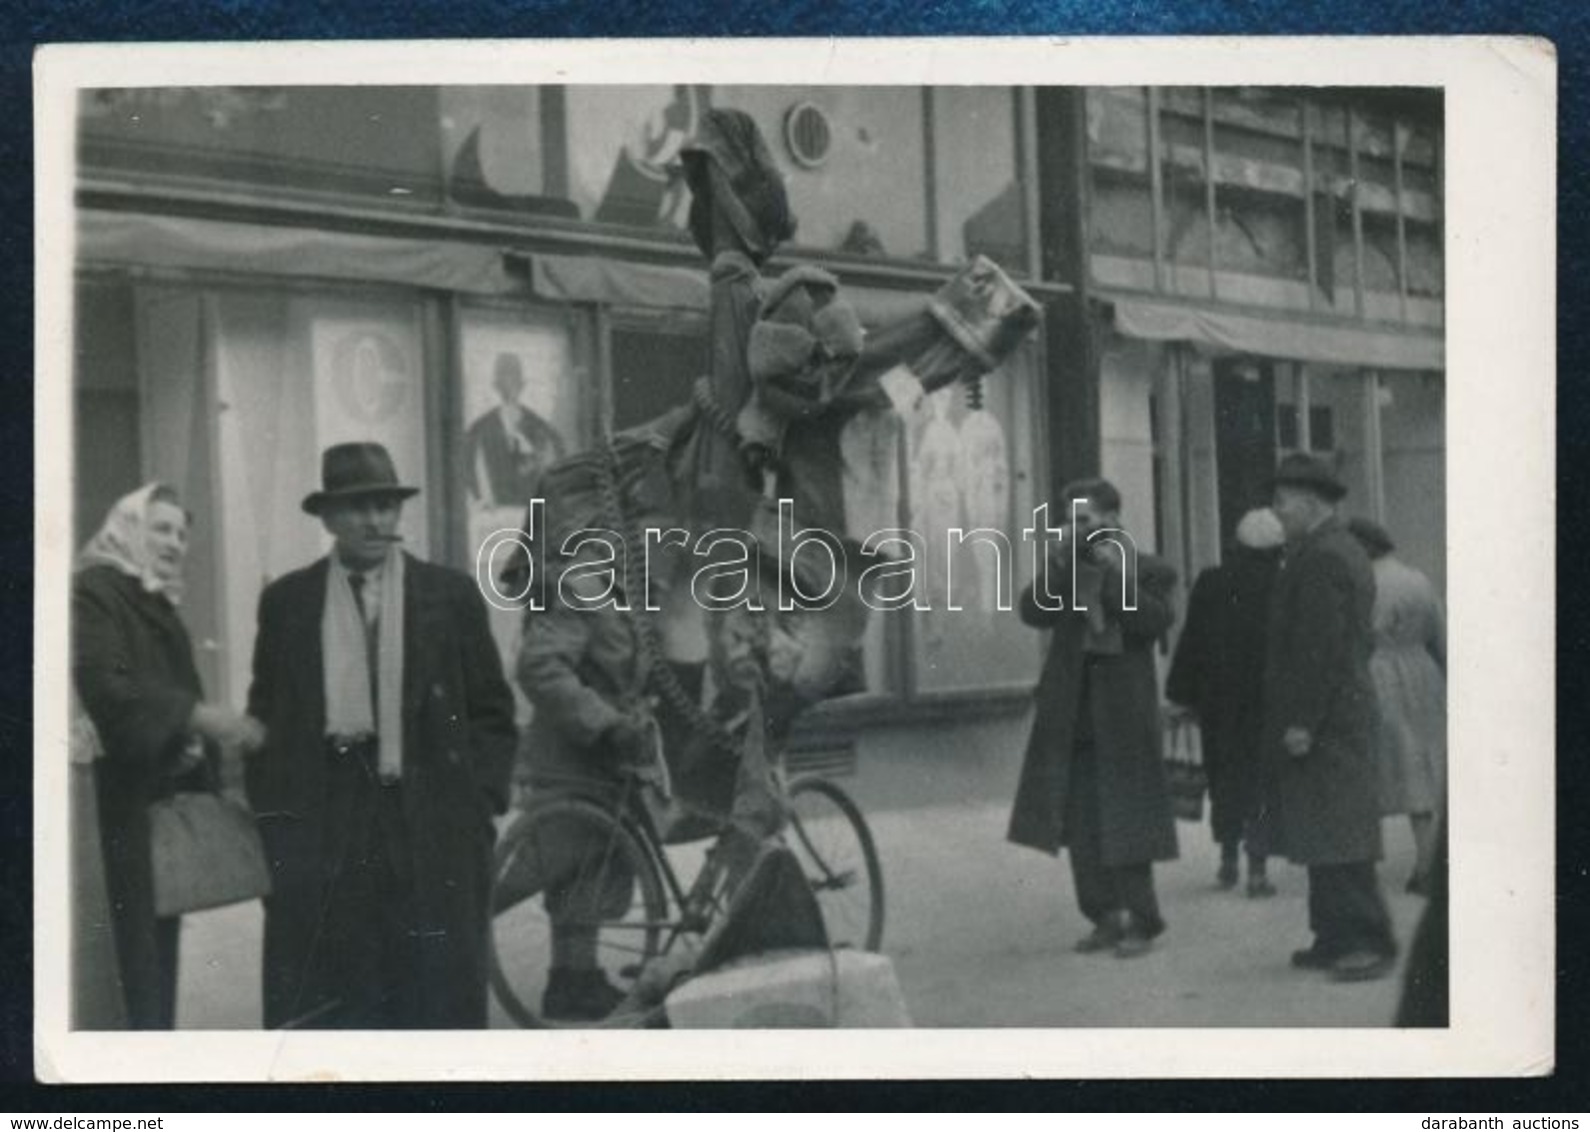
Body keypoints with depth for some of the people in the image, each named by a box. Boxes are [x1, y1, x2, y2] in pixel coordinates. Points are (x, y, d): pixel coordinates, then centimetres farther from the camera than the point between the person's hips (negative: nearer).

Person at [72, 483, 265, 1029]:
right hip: (123, 801, -8)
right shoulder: (94, 591, -6)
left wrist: (204, 772, 11)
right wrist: (197, 714, -27)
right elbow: (104, 683, -20)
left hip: (171, 794, 8)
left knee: (161, 930, 9)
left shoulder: (160, 603, 19)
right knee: (134, 936, -8)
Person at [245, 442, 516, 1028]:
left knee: (436, 992, 5)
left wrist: (478, 803, -3)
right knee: (322, 998, 4)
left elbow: (493, 712, 6)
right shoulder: (287, 601, 8)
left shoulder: (450, 595, 5)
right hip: (320, 827, 1)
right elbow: (266, 715, 11)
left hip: (432, 829, 0)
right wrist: (273, 816, 3)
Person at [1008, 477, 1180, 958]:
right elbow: (1033, 612, -1)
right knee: (1080, 823, 7)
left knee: (1124, 819, -2)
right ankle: (1106, 918, 17)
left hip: (1123, 709, -4)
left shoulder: (1148, 571, 1)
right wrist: (1057, 567, -11)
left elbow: (1156, 621, -15)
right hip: (1072, 710, 5)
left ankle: (1140, 920, 8)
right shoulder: (1065, 568, 12)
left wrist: (1117, 573, -16)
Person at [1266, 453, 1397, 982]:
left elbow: (1320, 647, -21)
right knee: (1331, 836, 13)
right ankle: (1338, 938, 18)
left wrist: (1302, 721, -20)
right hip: (1343, 716, 10)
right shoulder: (1343, 550, 18)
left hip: (1325, 722, -10)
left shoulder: (1321, 557, -15)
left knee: (1337, 836, -6)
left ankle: (1368, 941, -2)